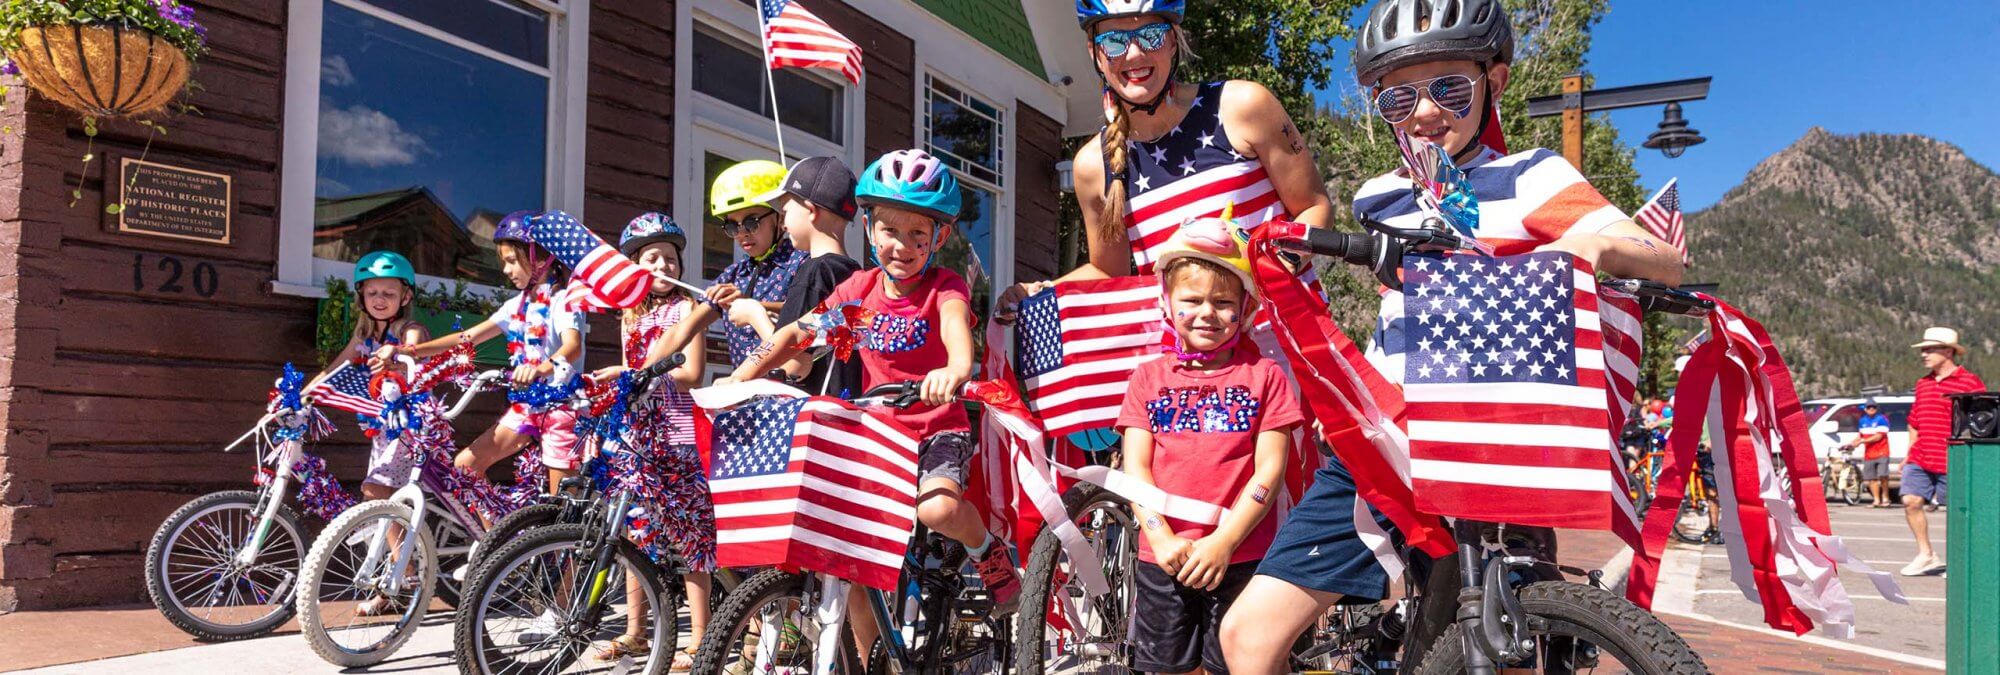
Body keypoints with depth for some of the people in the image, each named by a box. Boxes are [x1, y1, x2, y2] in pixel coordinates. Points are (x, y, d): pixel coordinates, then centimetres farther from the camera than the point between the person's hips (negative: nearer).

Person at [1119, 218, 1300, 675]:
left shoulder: (1264, 375, 3)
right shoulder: (1150, 377, 8)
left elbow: (1270, 469, -3)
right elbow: (1136, 467, 3)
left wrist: (1224, 541, -12)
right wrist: (1163, 539, -11)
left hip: (1240, 556, -2)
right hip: (1163, 560, 2)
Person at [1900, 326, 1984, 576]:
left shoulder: (1971, 383, -6)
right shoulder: (1923, 383, 14)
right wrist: (1909, 455, 20)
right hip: (1920, 459, 6)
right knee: (1911, 501, -5)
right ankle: (1926, 555, 6)